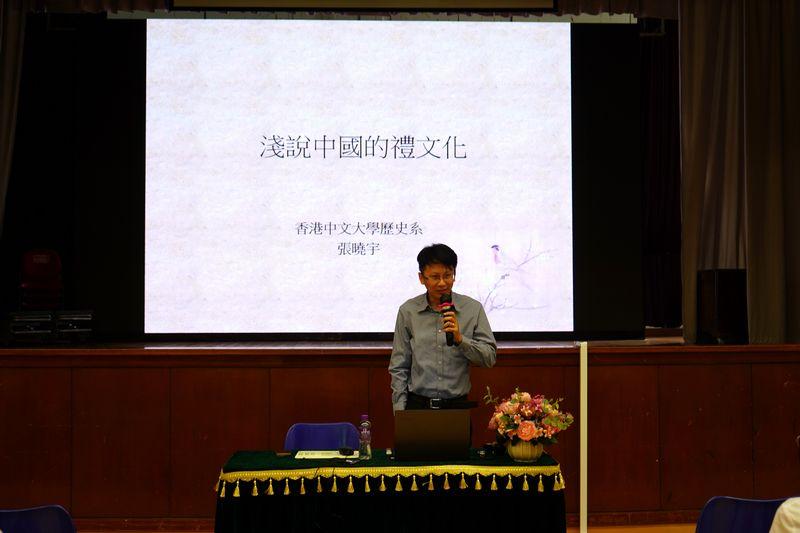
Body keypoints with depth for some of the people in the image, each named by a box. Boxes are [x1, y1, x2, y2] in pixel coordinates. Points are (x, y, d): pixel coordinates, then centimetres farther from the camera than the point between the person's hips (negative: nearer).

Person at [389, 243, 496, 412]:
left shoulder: (473, 308, 3)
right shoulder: (407, 311, 4)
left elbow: (490, 357, 0)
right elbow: (399, 367, 6)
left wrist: (460, 339, -15)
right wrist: (399, 411, 0)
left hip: (458, 405, 0)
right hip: (417, 406, 0)